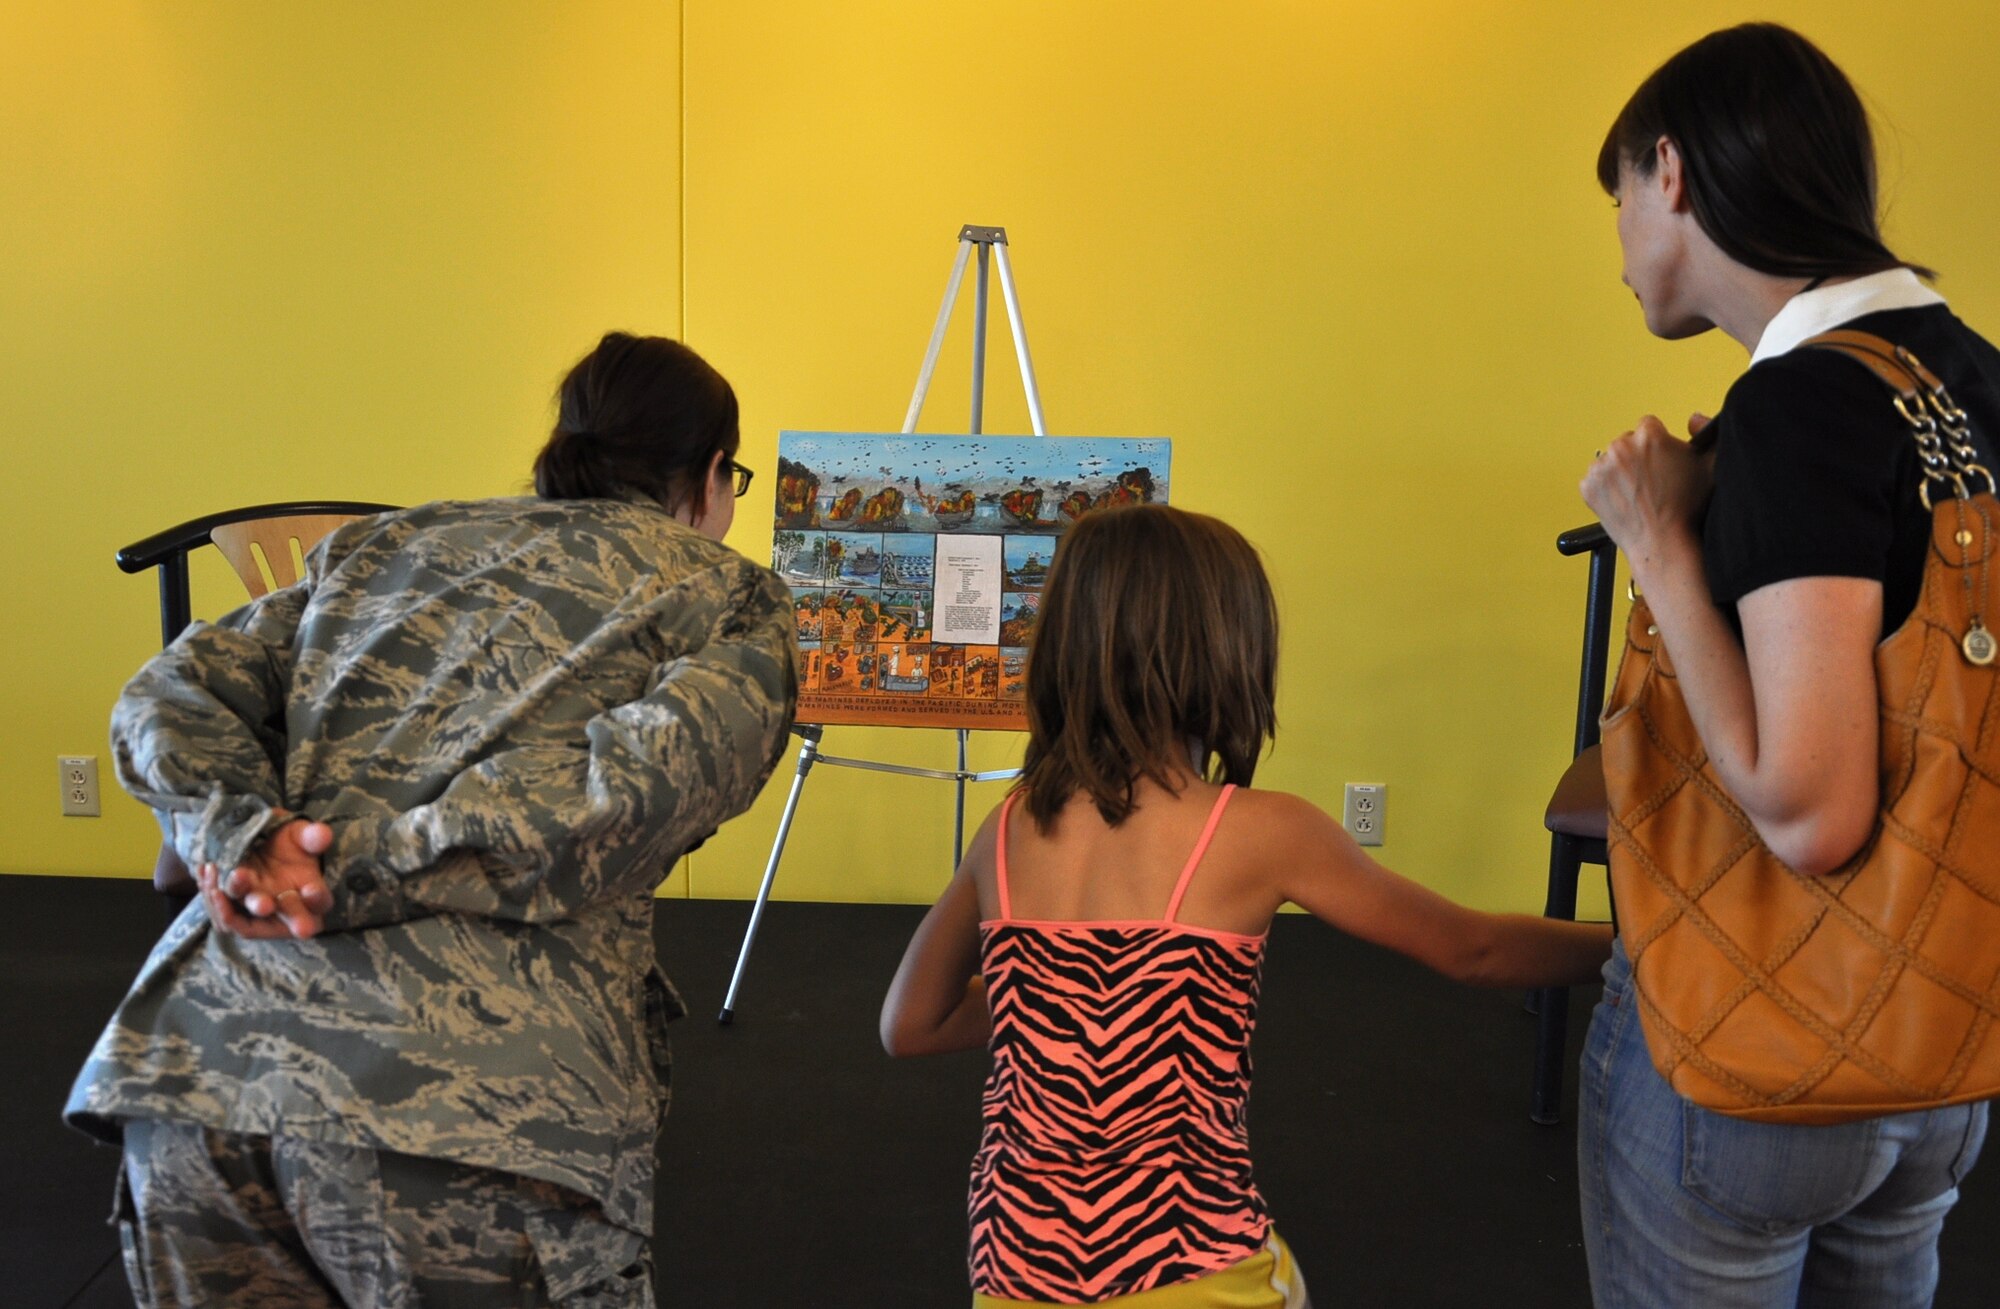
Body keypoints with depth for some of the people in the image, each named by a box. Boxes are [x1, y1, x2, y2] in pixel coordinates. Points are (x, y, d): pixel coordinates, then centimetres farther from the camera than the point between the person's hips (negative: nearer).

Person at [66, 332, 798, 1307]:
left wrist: (242, 837, -3)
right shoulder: (730, 596, 9)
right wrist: (351, 876, -8)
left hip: (192, 1066, 5)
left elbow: (167, 697, 13)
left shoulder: (386, 543, 23)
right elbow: (633, 788, -10)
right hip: (477, 1106, -4)